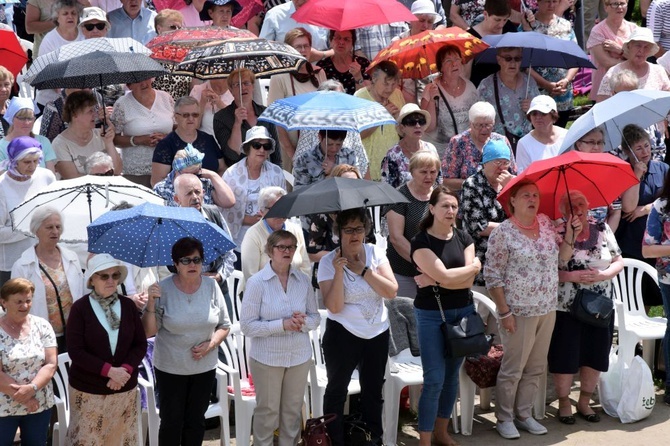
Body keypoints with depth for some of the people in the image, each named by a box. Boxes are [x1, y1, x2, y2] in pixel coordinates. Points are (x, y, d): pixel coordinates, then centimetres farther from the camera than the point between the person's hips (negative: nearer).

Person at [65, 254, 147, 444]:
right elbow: (75, 350, -12)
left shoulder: (128, 305, 2)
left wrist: (126, 369, -15)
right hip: (88, 389, -3)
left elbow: (141, 344, 3)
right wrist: (109, 370, -19)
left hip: (125, 388, 3)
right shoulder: (80, 308, -8)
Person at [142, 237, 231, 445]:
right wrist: (151, 304, -25)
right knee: (172, 422, 6)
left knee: (196, 421, 14)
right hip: (170, 369, -2)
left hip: (204, 367, 2)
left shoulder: (211, 286, -5)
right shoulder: (163, 289, -11)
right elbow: (148, 331, -9)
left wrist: (211, 344, -14)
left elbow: (225, 325, 3)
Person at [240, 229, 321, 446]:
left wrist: (303, 322, -17)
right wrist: (282, 325, -23)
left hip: (299, 355, 3)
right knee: (267, 410, 8)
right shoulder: (256, 282, -11)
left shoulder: (304, 280, 0)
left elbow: (315, 318, 6)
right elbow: (247, 325, -14)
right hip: (267, 357, -3)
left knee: (293, 409, 14)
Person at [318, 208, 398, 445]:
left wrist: (363, 270, -19)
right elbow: (334, 307, -21)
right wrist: (339, 271, -28)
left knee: (374, 389, 17)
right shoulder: (328, 262, -13)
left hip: (378, 332, 4)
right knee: (337, 389, 7)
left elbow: (391, 291, -13)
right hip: (343, 334, -3)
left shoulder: (375, 253, -3)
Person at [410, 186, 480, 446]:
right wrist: (474, 266, -6)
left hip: (463, 312, 5)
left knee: (452, 375, 12)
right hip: (432, 315, -5)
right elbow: (446, 276, -21)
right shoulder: (421, 241, -10)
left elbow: (468, 281, -6)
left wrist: (434, 282, -14)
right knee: (434, 380, -8)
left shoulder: (463, 238, 4)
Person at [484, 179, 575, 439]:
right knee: (513, 368, 3)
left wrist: (569, 235, -5)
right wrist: (504, 312, -14)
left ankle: (524, 414, 27)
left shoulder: (545, 223, 5)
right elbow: (492, 276, -11)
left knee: (536, 368, 14)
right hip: (520, 312, -6)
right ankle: (504, 419, 17)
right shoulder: (503, 233, -13)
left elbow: (561, 257, 13)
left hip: (547, 310, 6)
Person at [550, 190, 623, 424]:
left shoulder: (602, 229, 3)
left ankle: (584, 402, 27)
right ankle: (564, 403, 20)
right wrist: (572, 276, -22)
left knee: (595, 356, 10)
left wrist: (603, 275, -13)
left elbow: (618, 262, 5)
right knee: (565, 356, 3)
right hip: (566, 308, -3)